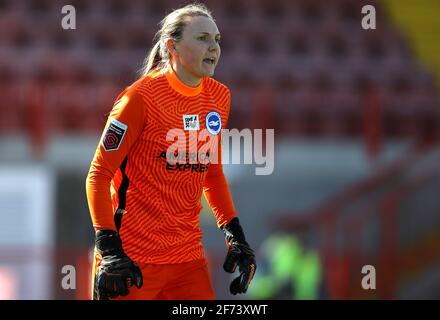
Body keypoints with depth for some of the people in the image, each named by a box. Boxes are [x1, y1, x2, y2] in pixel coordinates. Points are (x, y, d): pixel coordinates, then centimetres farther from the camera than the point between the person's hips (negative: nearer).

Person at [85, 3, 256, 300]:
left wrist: (235, 233, 11)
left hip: (189, 254, 6)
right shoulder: (141, 97, -12)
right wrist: (109, 249, -18)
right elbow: (99, 175, -10)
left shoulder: (219, 97, 7)